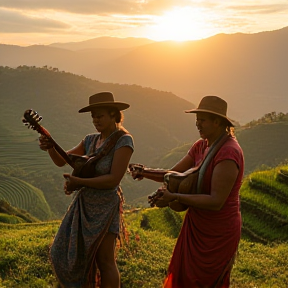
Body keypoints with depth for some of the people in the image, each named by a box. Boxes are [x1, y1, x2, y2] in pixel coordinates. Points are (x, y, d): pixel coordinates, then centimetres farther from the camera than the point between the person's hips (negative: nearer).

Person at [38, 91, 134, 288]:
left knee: (105, 261, 2)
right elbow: (61, 161, 7)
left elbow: (113, 179, -22)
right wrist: (50, 148, -14)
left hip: (105, 207, -7)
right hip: (83, 203, 7)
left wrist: (79, 182, -22)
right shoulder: (91, 140, 5)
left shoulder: (124, 140, -15)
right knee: (64, 252, 14)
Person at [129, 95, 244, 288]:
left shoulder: (228, 153, -25)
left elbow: (216, 202, -29)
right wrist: (145, 173, -11)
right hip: (198, 226, 8)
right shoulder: (201, 146, 2)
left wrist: (175, 197, -28)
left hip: (218, 232, -8)